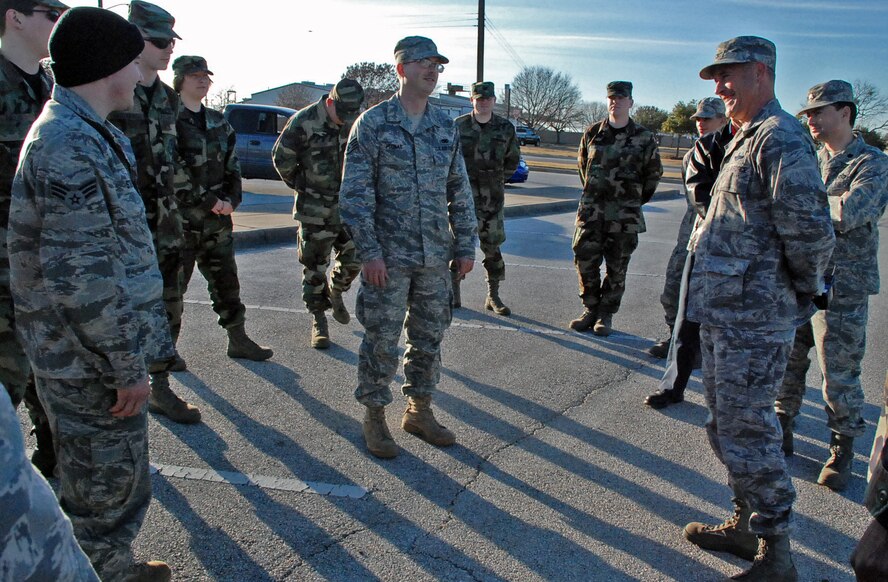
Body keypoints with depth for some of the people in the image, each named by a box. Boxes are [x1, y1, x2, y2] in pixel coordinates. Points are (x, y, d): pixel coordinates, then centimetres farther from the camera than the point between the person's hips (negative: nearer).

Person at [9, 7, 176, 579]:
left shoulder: (89, 134, 12)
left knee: (122, 482, 24)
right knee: (106, 491, 7)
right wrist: (128, 365, -18)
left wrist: (136, 349, 22)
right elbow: (80, 278, -25)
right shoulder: (68, 146, -22)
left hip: (99, 355, 10)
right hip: (93, 364, -10)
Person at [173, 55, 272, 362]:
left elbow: (232, 164, 16)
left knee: (226, 280, 12)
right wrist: (208, 201, -16)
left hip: (218, 217, 6)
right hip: (181, 219, -6)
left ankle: (238, 341, 22)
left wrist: (231, 199, 0)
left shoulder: (218, 122, 14)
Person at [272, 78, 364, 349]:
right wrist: (300, 185, 7)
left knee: (353, 259, 6)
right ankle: (318, 320, 15)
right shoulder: (304, 122, -14)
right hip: (315, 209, -4)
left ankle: (335, 293, 36)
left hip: (348, 204, 4)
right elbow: (281, 158, -4)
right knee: (314, 266, 3)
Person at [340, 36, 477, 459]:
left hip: (435, 255, 5)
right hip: (389, 255, -5)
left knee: (429, 337, 12)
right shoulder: (373, 123, -5)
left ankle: (419, 411, 29)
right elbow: (355, 193, -9)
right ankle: (374, 418, 19)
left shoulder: (445, 126, 10)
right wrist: (368, 251, -16)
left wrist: (466, 245, 8)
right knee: (382, 340, 2)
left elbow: (460, 191, 14)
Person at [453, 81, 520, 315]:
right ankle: (453, 292, 13)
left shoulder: (505, 128, 4)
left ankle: (493, 296, 14)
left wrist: (498, 180, 10)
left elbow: (512, 159, 16)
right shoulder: (459, 126, 0)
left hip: (492, 197, 1)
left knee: (492, 246, 5)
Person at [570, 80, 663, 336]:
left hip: (624, 217, -2)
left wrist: (636, 200, 10)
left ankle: (606, 315, 18)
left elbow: (654, 173, 9)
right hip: (591, 211, 2)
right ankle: (590, 309, 19)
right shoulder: (593, 133, 5)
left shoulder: (644, 138, -1)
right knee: (585, 262, 3)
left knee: (616, 269, 5)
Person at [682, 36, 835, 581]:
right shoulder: (747, 139, 18)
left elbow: (811, 230, -23)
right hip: (725, 311, 10)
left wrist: (804, 290, -8)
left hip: (753, 319, -10)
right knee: (727, 425, 19)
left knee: (747, 434, -3)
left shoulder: (780, 137, -15)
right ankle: (747, 524, 35)